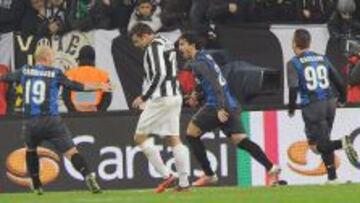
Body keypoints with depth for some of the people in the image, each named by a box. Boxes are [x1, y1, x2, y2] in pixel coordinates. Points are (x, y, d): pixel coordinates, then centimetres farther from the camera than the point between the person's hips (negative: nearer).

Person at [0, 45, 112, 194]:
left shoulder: (25, 72, 9)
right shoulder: (55, 73, 1)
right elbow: (76, 86, -2)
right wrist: (98, 87, 6)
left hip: (31, 123, 3)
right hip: (52, 121, -3)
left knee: (30, 149, 31)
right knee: (71, 152, -6)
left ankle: (36, 185, 29)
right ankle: (88, 176, -29)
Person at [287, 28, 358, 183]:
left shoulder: (294, 63, -3)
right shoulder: (322, 59, 12)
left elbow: (293, 88, -14)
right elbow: (339, 82, 13)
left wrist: (291, 108, -1)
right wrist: (342, 99, 31)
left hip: (312, 106, -5)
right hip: (330, 103, 5)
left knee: (316, 145, 0)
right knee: (324, 142, 19)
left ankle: (341, 143, -27)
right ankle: (332, 177, 14)